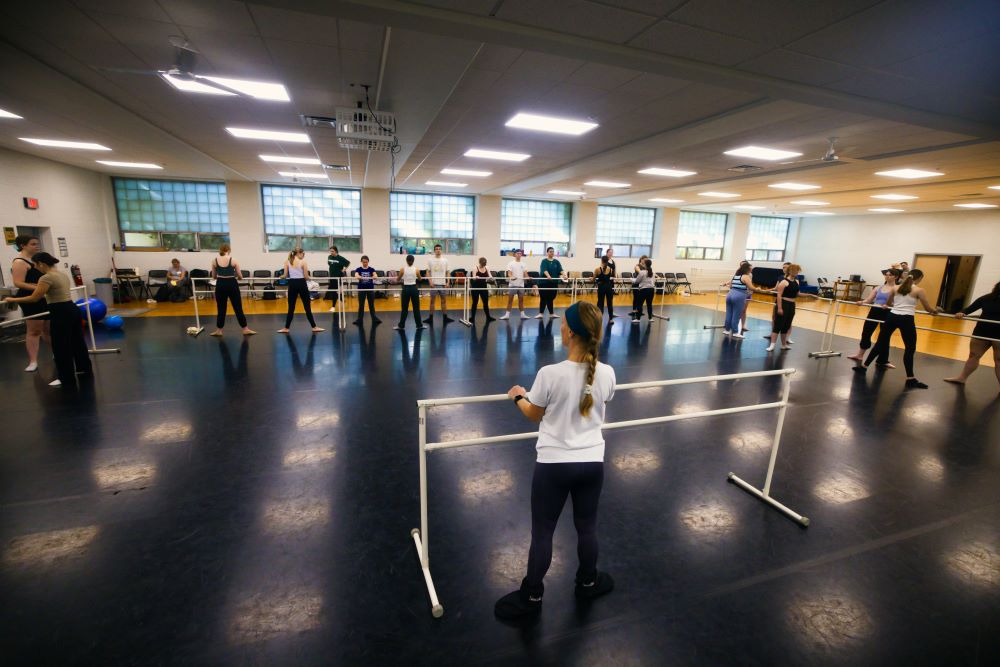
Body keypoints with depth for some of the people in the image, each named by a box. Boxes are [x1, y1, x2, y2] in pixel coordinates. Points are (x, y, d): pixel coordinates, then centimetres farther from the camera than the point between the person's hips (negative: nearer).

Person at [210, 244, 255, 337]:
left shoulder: (214, 261, 1)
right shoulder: (233, 260, -5)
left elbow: (214, 276, 9)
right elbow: (240, 276, 0)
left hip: (220, 285, 2)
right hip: (232, 284, -2)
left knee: (221, 308, 12)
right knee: (238, 307, 4)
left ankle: (219, 330, 17)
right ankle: (245, 329, 8)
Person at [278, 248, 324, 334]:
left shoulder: (287, 261, 4)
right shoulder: (303, 262, -6)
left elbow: (286, 275, 3)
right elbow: (306, 276, -7)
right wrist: (308, 278, 14)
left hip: (292, 284, 3)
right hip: (301, 283, -3)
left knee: (291, 307, 10)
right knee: (307, 307, 3)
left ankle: (286, 328, 12)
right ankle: (314, 327, 6)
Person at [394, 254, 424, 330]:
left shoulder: (402, 269, -6)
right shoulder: (416, 269, -3)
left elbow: (398, 279, 7)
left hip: (406, 289, -1)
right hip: (414, 288, 1)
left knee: (404, 308, 7)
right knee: (416, 308, 8)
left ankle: (401, 325, 12)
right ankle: (419, 325, 14)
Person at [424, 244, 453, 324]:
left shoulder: (445, 260, 7)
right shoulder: (430, 260, 1)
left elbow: (447, 272, 9)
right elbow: (428, 272, 0)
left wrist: (447, 282, -1)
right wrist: (430, 282, -11)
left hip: (443, 284, 2)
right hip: (434, 284, -2)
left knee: (444, 300, 7)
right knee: (432, 300, 3)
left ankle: (445, 317, 14)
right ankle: (431, 318, 8)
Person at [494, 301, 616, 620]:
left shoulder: (550, 374, -22)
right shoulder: (607, 374, -10)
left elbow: (534, 415, -5)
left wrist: (518, 396, 15)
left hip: (553, 465, -4)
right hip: (592, 463, 4)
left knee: (542, 533, 15)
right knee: (587, 527, 25)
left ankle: (531, 597, 34)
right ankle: (587, 582, 49)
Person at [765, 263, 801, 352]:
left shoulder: (796, 282, 10)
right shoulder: (784, 282, -13)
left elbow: (797, 294, 22)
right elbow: (779, 295, -18)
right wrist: (779, 307, -21)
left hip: (791, 305, 7)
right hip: (783, 304, -7)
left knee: (786, 326, 14)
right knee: (778, 325, -6)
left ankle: (784, 344, 24)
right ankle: (772, 345, -4)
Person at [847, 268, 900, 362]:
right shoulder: (879, 287, 10)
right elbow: (868, 300, 7)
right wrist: (862, 302, -14)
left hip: (886, 313, -5)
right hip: (874, 311, 5)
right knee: (865, 333, 9)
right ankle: (859, 355, 22)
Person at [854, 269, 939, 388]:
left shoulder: (896, 288, 11)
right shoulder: (919, 290, -1)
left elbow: (888, 304, 25)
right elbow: (928, 308, 6)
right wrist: (935, 311, 27)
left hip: (892, 316, 4)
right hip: (906, 319, -4)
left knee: (881, 342, 14)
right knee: (910, 348, 2)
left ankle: (864, 366, 16)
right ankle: (910, 379, 2)